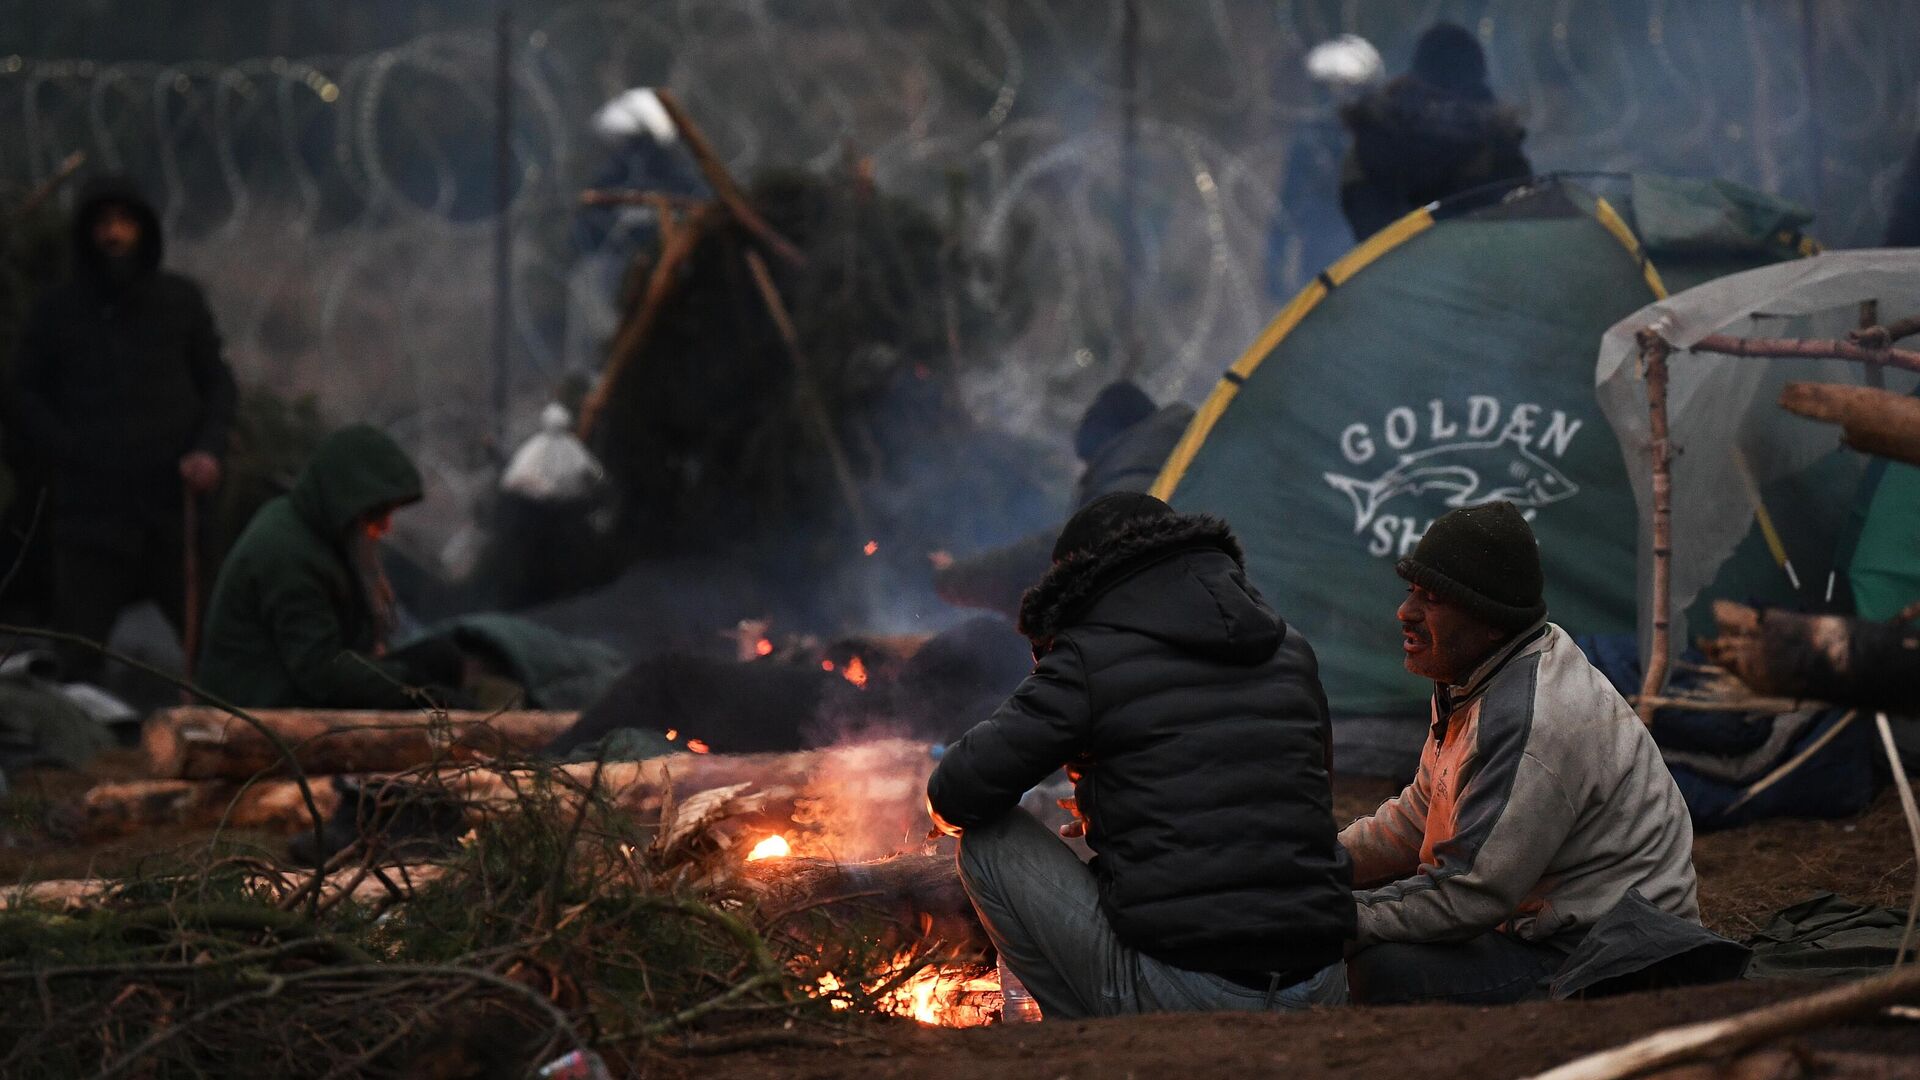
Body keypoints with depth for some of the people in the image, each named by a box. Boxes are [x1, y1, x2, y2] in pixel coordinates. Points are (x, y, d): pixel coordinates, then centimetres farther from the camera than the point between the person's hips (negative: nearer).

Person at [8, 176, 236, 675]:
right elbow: (25, 396, 10)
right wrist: (67, 455, -5)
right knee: (82, 653, -6)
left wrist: (208, 448, -3)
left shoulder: (181, 301, 11)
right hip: (89, 514, -1)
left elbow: (217, 383, 14)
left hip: (173, 503, 1)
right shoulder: (57, 311, 8)